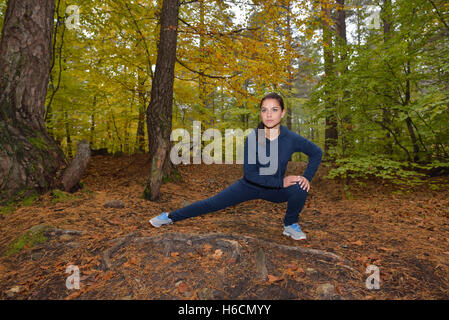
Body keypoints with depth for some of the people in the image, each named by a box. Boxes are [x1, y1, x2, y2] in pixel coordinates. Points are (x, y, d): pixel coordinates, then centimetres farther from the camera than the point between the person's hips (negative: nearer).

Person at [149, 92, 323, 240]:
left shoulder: (292, 139, -20)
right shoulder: (253, 137, -23)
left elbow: (317, 153, -2)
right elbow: (250, 173, -23)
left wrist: (307, 177, -14)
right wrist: (280, 182, -26)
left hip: (275, 190, 1)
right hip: (250, 185, 0)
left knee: (300, 188, -27)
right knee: (211, 203, -1)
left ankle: (290, 225, 2)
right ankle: (170, 217, 18)